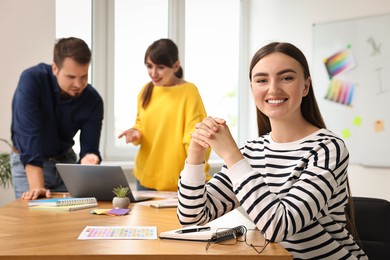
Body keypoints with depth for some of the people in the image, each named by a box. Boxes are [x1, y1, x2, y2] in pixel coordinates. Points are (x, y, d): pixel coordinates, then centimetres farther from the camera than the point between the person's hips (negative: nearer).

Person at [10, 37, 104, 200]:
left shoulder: (93, 100, -16)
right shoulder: (32, 80, -25)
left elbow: (89, 147, -14)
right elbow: (29, 134, -31)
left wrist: (88, 159, -39)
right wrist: (36, 187, -38)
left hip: (65, 160, 3)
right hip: (28, 163, -3)